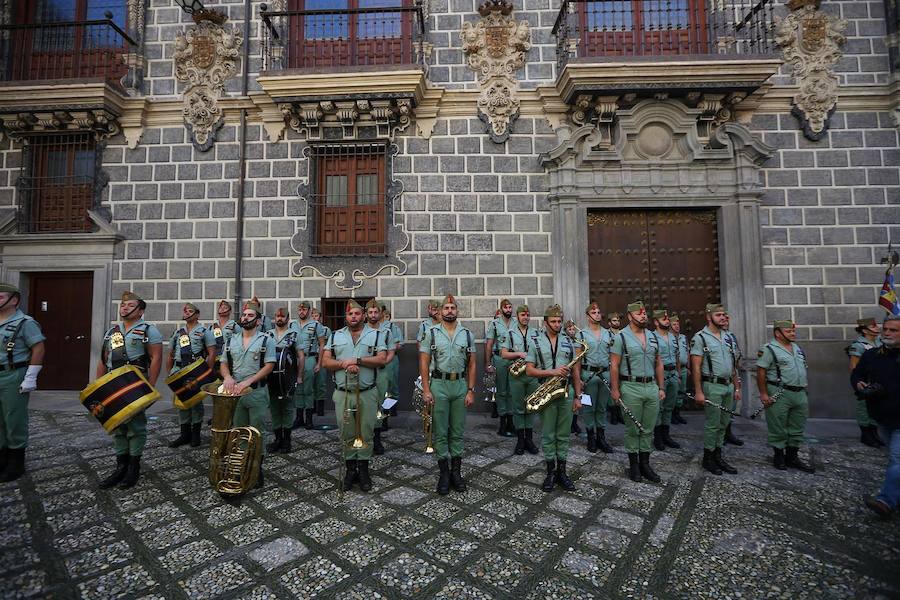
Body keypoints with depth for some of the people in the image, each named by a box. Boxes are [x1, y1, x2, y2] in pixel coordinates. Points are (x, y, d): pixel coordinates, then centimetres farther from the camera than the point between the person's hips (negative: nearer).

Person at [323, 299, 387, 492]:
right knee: (346, 434, 9)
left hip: (367, 393, -1)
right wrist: (344, 364, -14)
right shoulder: (335, 336, 9)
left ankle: (363, 470, 21)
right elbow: (325, 361, 3)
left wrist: (357, 360, -17)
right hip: (342, 393, 2)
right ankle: (350, 469, 24)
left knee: (366, 433, 6)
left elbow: (381, 359, -11)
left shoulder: (376, 335, 1)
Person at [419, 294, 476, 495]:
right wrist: (426, 390, -8)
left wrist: (470, 390, -1)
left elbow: (472, 365, 6)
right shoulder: (431, 333, 0)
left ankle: (456, 471, 24)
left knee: (458, 431, 11)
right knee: (440, 432, 6)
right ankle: (444, 473, 19)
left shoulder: (467, 334, 4)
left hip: (460, 385, 2)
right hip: (439, 385, -2)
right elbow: (424, 363, -1)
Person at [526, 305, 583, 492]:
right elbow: (529, 370, -5)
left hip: (567, 392, 2)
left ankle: (562, 471, 22)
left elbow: (576, 371, 9)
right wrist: (552, 372, -17)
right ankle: (551, 472, 19)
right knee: (548, 435, 6)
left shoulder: (569, 341, 8)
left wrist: (578, 396, 4)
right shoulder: (536, 342, 0)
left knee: (564, 434, 10)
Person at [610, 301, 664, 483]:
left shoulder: (653, 336, 11)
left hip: (652, 387, 5)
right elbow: (614, 365, -8)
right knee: (632, 429, 5)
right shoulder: (621, 337, -6)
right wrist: (615, 389, -12)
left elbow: (658, 364, 15)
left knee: (648, 429, 12)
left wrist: (661, 388, 10)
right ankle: (633, 465, 18)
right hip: (631, 388, -5)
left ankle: (645, 463, 25)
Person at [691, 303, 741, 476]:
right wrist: (698, 392, -16)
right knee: (712, 424, 0)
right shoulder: (700, 337, -9)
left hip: (728, 386, 7)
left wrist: (736, 387, 14)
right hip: (712, 386, -7)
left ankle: (718, 456, 24)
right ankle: (708, 458, 13)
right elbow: (696, 366, -12)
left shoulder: (728, 337, 13)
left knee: (723, 423, 13)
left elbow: (733, 365, 18)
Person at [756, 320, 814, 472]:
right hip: (779, 394, -8)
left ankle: (792, 457, 26)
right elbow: (761, 372, -14)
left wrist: (803, 389, 18)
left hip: (800, 394, 8)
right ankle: (779, 455, 17)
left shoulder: (797, 348, 14)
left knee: (797, 428, 14)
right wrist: (763, 394, -17)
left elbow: (802, 369, 23)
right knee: (778, 428, 2)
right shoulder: (769, 349, -11)